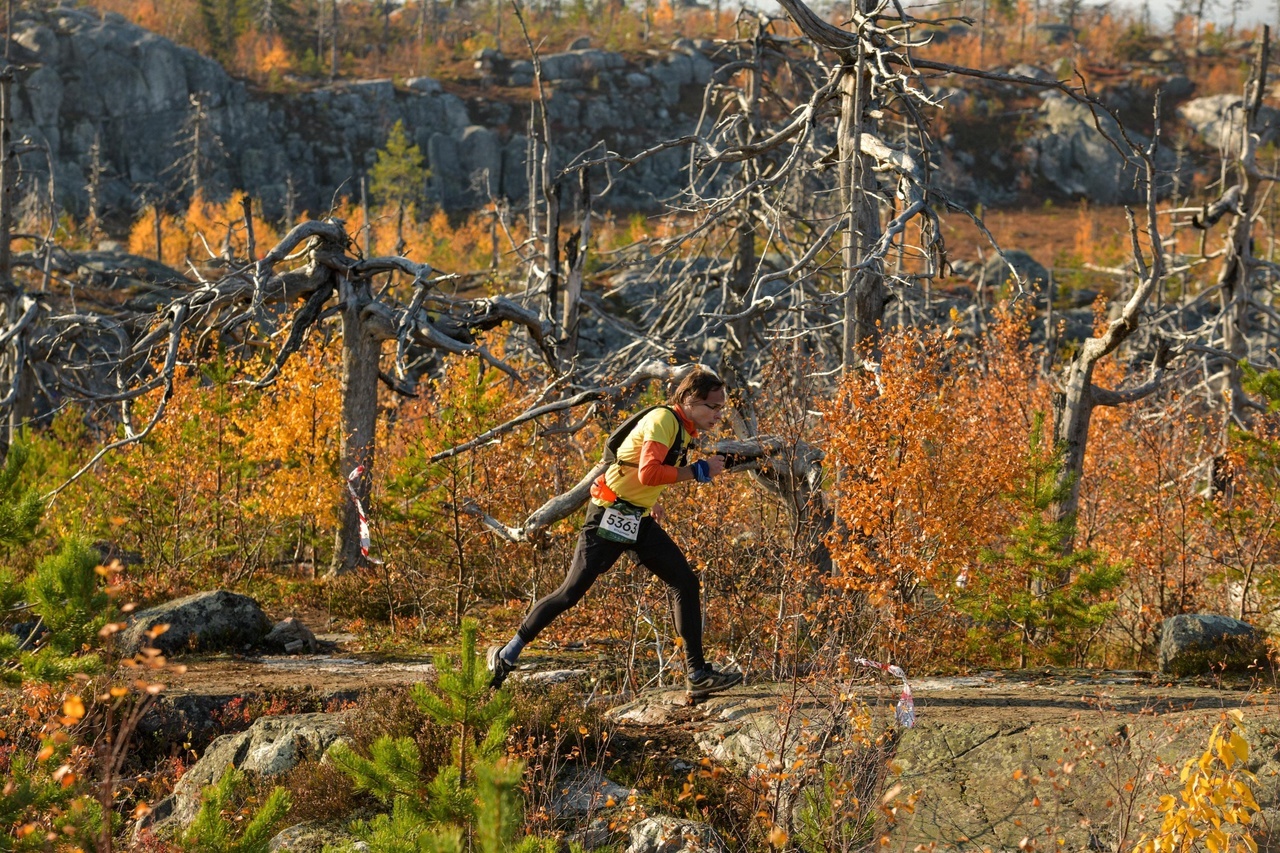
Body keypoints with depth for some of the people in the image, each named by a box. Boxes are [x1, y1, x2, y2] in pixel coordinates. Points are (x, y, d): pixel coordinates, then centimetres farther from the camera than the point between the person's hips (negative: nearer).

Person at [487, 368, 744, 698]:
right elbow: (648, 473, -32)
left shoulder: (684, 427, 11)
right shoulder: (663, 420, -18)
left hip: (638, 520, 9)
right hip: (610, 517, -9)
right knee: (572, 592, -7)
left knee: (686, 584, -1)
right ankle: (507, 655, 7)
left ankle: (697, 675, 1)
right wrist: (698, 471, -24)